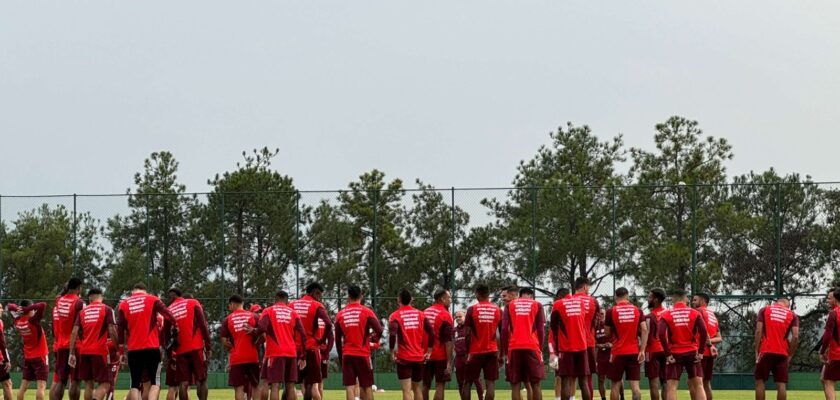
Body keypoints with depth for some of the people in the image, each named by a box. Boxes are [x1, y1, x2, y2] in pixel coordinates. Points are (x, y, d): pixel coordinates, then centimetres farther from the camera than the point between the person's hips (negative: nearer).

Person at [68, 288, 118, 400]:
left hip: (84, 352, 4)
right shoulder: (107, 310, 2)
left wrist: (72, 353, 6)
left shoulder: (83, 311, 12)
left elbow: (74, 332, 5)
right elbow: (112, 331, -8)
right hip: (100, 351, -4)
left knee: (88, 383, 12)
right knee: (104, 384, -3)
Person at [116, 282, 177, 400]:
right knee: (155, 382, 4)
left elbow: (120, 328, 8)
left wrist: (121, 347, 12)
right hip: (151, 347, -2)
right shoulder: (152, 300, 5)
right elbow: (167, 314, -8)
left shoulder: (124, 304, 10)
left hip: (133, 349, 2)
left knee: (135, 383, 8)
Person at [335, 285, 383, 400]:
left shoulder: (340, 314, 5)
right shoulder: (366, 312, -4)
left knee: (349, 387, -2)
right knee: (366, 387, 7)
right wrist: (374, 338, 8)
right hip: (363, 354, -2)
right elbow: (379, 330, -14)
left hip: (347, 356, 2)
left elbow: (337, 340, 8)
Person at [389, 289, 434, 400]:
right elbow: (431, 333, 0)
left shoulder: (395, 316, -6)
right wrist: (428, 351, 9)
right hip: (419, 357, 4)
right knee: (417, 388, 17)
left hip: (403, 358, -4)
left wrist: (392, 352, -10)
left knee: (407, 390, -7)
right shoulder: (420, 314, 6)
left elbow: (392, 335, -21)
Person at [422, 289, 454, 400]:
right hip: (441, 356, -6)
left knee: (425, 385, 11)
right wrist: (449, 362, -17)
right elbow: (448, 341, -15)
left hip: (426, 355, 6)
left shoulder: (424, 313, 9)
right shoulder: (445, 315, -11)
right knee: (440, 385, -4)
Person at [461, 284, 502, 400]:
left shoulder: (472, 309, -3)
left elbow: (467, 333, -7)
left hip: (475, 351, -1)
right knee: (490, 383, -2)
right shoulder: (497, 310, 4)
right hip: (492, 351, 1)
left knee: (467, 383, 10)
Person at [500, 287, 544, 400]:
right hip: (532, 347, -1)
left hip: (514, 348, 1)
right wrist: (540, 349, 10)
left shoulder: (510, 305, 13)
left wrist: (505, 352, 7)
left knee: (515, 385, 2)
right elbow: (541, 329, 4)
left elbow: (504, 329, 4)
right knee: (535, 384, 5)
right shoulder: (537, 305, 11)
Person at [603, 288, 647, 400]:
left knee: (615, 384, 10)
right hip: (634, 352, 2)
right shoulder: (637, 310, 3)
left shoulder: (611, 312, -3)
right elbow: (644, 330, -2)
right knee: (635, 385, -2)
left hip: (618, 352, -2)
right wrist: (642, 350, -3)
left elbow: (607, 333, 4)